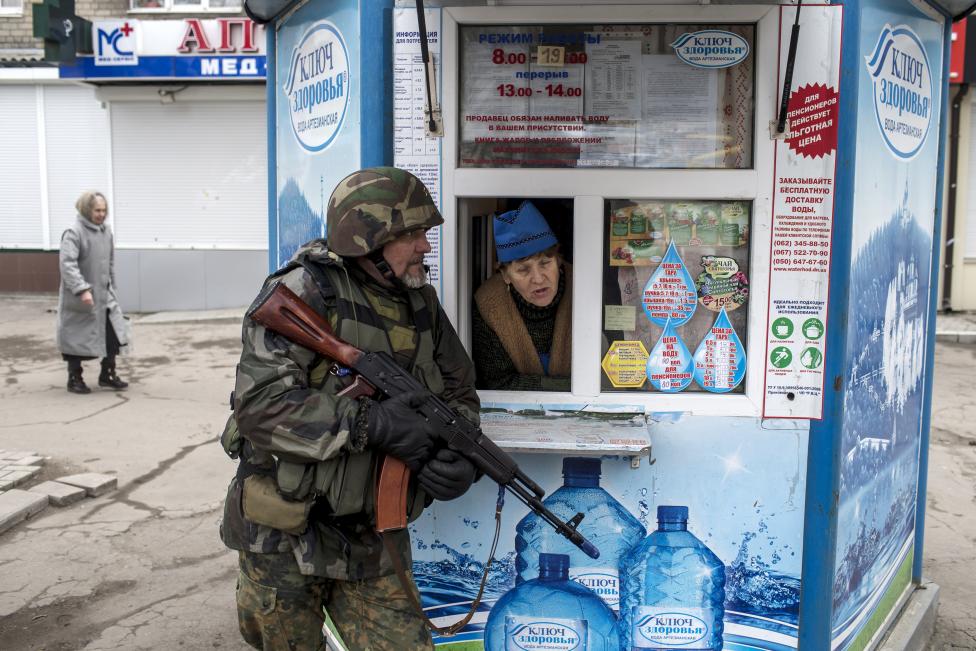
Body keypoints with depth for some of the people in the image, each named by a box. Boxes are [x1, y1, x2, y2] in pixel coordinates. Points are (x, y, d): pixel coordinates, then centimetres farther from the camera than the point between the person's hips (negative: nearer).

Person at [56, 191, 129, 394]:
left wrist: (111, 285, 17)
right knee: (77, 338, 5)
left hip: (105, 295, 7)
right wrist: (82, 290, -31)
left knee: (113, 334, 4)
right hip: (79, 297, -6)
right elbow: (67, 263, -24)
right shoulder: (74, 232, -15)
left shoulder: (106, 231, 8)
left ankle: (107, 375, 18)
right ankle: (74, 379, 18)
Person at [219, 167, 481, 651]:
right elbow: (260, 404, -25)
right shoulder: (303, 292, -16)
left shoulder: (420, 302, 3)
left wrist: (458, 454, -9)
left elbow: (459, 391, 11)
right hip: (284, 542, -4)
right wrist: (371, 424, -27)